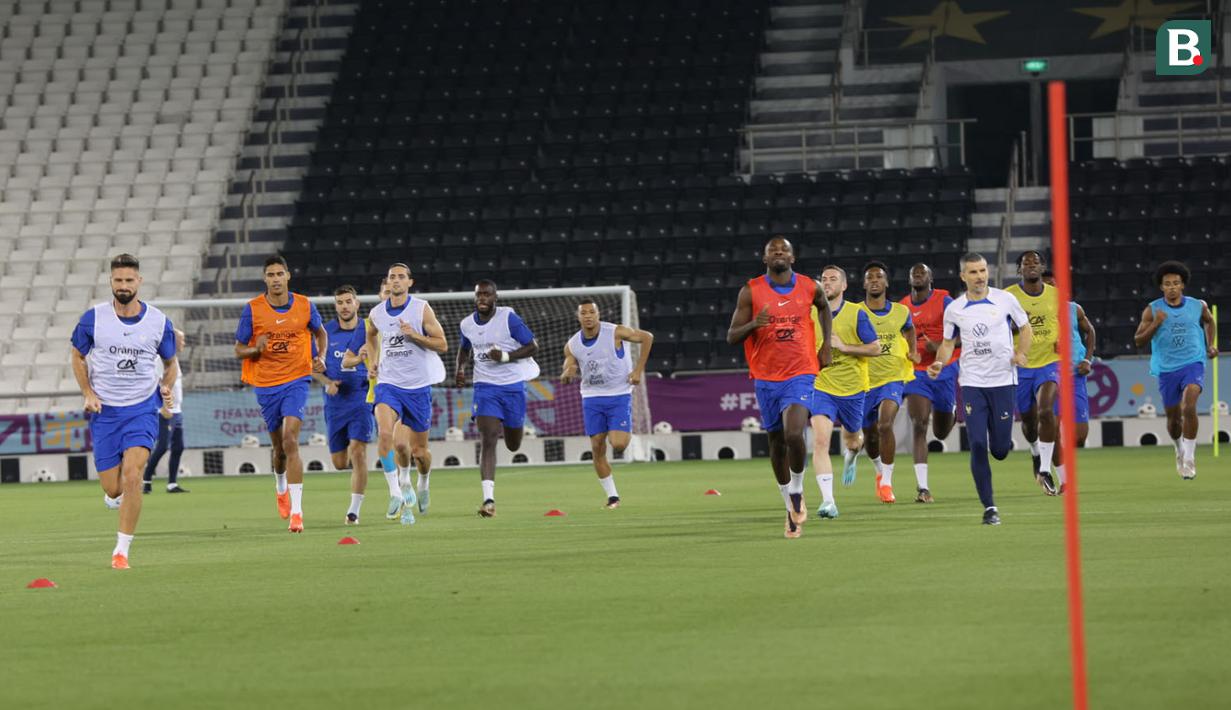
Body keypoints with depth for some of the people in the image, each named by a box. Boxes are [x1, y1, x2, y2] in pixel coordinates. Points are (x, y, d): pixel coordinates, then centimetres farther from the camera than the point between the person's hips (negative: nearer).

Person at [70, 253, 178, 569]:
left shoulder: (159, 322, -2)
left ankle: (122, 550, -10)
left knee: (132, 475, -19)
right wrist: (88, 393, -3)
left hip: (143, 409, -1)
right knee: (113, 489, 0)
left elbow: (170, 362, 14)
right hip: (104, 412, 1)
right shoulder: (93, 318, -5)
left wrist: (167, 386, -4)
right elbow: (78, 356, 10)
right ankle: (115, 495, 41)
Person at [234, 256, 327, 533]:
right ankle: (281, 488, 47)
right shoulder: (252, 309, -6)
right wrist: (256, 348, -22)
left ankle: (296, 511, -20)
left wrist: (321, 357, -1)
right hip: (266, 385, 1)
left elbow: (320, 333, 17)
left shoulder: (304, 306, -2)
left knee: (290, 441, -18)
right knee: (279, 446, 13)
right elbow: (238, 350, 0)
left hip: (296, 380, -1)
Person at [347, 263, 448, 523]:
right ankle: (396, 494, -22)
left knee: (418, 451, 6)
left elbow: (442, 345, -6)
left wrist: (414, 335, -19)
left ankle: (423, 485, 39)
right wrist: (373, 360, 13)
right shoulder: (377, 313, 4)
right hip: (388, 384, 1)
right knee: (384, 433, -26)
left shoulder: (422, 309, -6)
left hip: (418, 387, -1)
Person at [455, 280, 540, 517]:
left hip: (513, 387, -1)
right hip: (485, 388, 1)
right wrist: (461, 368, 5)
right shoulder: (466, 324, 3)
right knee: (487, 441, -17)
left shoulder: (508, 318, -10)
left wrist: (505, 356, -21)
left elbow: (533, 346, -8)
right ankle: (488, 500, -24)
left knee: (513, 445, 13)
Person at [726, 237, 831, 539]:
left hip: (800, 375, -1)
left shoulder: (809, 288, 2)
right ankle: (790, 506, 26)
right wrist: (753, 324, -24)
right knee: (777, 443, 9)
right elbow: (731, 337, -4)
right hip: (766, 378, 1)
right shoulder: (751, 292, -3)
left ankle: (797, 491, 2)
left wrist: (826, 343, 17)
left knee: (793, 434, -23)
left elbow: (825, 306, 26)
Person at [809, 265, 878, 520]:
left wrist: (844, 347, -17)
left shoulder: (856, 313, -6)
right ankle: (828, 501, -22)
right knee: (820, 441, -19)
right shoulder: (811, 313, 2)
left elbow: (876, 348, -7)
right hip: (821, 387, 0)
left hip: (852, 389, 0)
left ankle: (850, 457, 59)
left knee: (852, 441, 19)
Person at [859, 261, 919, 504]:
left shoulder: (901, 312, 1)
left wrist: (913, 352, 8)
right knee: (870, 436, 12)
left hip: (892, 377, -1)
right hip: (865, 381, 1)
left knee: (885, 423, -25)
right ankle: (880, 471, 44)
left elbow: (909, 328, 23)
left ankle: (887, 482, -16)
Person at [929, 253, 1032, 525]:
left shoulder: (1005, 299, 0)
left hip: (1003, 380, 0)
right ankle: (989, 507, -1)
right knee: (978, 446, -9)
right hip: (972, 383, 0)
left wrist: (1021, 354, -8)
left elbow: (1025, 328, 10)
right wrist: (940, 363, -7)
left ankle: (1005, 442, 39)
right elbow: (948, 343, 13)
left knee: (1000, 449, 0)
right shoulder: (954, 309, 3)